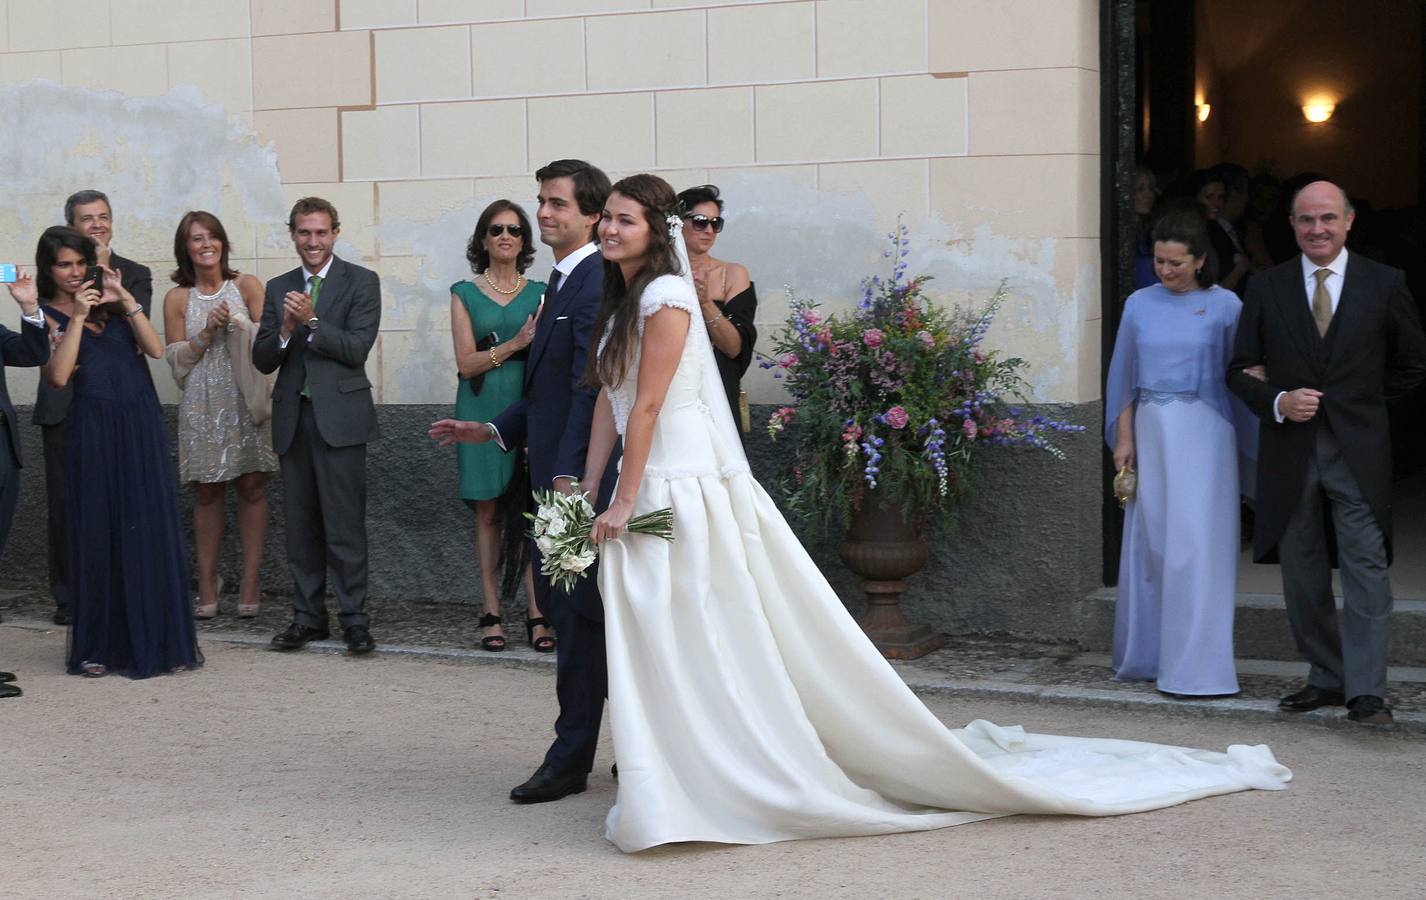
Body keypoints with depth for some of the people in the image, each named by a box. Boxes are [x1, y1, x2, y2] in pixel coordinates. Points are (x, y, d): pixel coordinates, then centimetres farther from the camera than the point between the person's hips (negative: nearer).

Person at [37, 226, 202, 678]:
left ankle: (159, 640, 9)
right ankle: (96, 647, 10)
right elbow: (58, 376, -12)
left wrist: (125, 300, -4)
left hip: (141, 422, 3)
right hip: (93, 428, -3)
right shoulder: (48, 316, 4)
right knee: (97, 533, 1)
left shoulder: (110, 304, 14)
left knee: (151, 527, 1)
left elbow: (156, 349, 2)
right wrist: (78, 317, -12)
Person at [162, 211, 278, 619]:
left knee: (252, 487, -1)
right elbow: (177, 360, 4)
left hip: (246, 399, -1)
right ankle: (207, 582, 9)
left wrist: (236, 324, -15)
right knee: (207, 492, 3)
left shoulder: (247, 286, 4)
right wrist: (207, 332, -10)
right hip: (203, 405, 1)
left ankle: (250, 582, 5)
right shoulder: (177, 299, 6)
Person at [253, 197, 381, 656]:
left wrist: (312, 321, -19)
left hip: (340, 416, -5)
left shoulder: (361, 282, 1)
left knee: (345, 523, -7)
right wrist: (285, 330, -11)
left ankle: (354, 618, -3)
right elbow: (262, 360, 9)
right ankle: (308, 616, 15)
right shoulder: (278, 289, 14)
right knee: (300, 523, 8)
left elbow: (357, 348, -9)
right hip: (293, 416, 5)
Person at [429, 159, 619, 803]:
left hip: (579, 476, -11)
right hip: (555, 472, 11)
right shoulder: (563, 282, 17)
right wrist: (491, 430, 18)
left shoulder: (596, 282, -14)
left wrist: (570, 474, -26)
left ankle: (570, 760, 6)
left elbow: (591, 387, -22)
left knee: (578, 613, -3)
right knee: (559, 602, 14)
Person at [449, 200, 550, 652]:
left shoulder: (541, 294, 10)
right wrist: (515, 345, -15)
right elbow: (466, 362, -3)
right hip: (483, 413, 0)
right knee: (488, 513, 2)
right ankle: (492, 614, 6)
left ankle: (536, 615, -1)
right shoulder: (465, 294, 6)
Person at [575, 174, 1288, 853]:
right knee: (662, 656, 10)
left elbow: (648, 405, -17)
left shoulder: (664, 295, -13)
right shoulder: (619, 302, 16)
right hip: (649, 491, 10)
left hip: (688, 489, -9)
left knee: (724, 651, -4)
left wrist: (624, 502, -18)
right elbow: (609, 400, 17)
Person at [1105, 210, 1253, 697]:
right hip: (1151, 431, 4)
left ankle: (1195, 667, -4)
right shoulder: (1139, 305, 8)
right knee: (1148, 542, 8)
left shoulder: (1225, 306, -1)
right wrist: (1124, 438, 7)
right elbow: (1125, 378, 12)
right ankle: (1144, 656, 19)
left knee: (1196, 543, -7)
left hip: (1203, 432, -4)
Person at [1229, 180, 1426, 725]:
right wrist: (1279, 402, -11)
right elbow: (1239, 370, 7)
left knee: (1366, 569, -8)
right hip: (1290, 450, 2)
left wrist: (1363, 403, 6)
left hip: (1358, 450, -2)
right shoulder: (1267, 288, 6)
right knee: (1302, 577, 7)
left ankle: (1367, 691, -7)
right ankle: (1328, 678, 19)